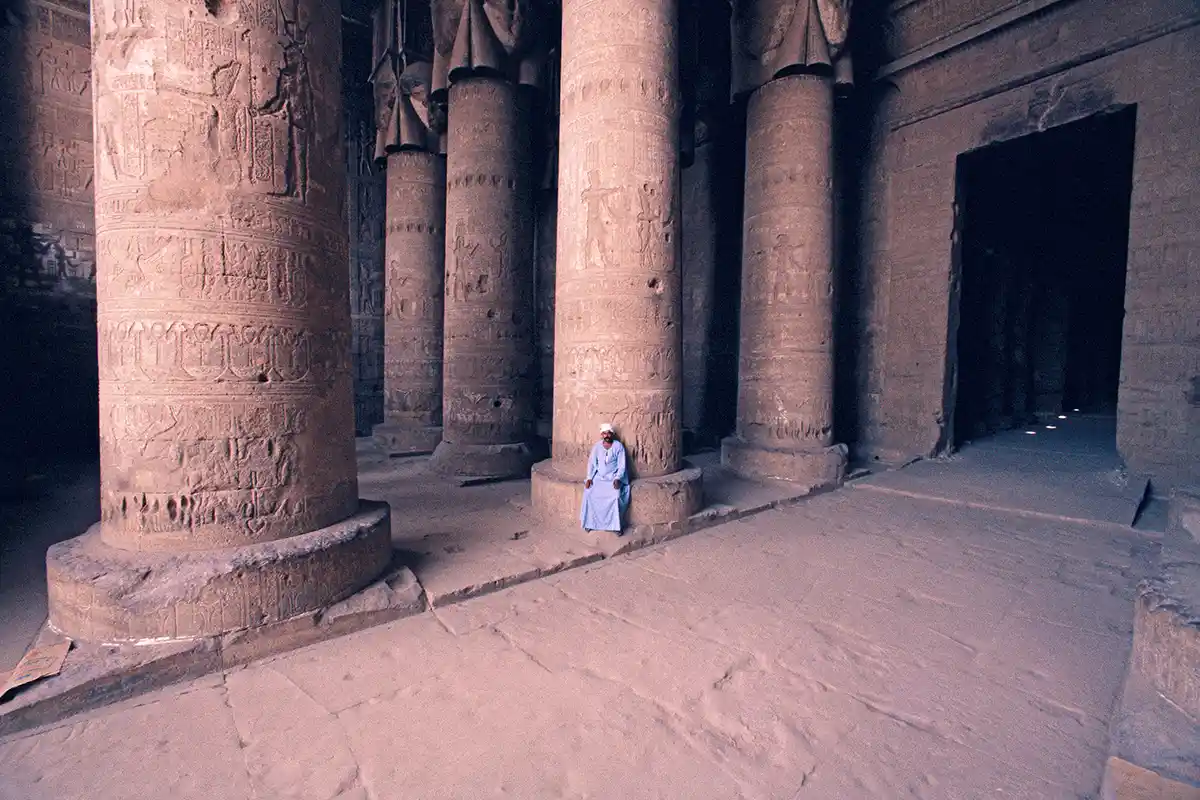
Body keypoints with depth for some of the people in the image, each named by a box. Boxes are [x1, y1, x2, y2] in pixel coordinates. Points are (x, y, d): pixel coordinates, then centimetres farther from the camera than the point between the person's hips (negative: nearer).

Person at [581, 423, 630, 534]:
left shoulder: (618, 446, -3)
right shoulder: (597, 446, 4)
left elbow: (622, 465, -6)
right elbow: (592, 463, 3)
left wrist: (617, 479, -21)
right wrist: (589, 478, -10)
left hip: (614, 476, -3)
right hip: (599, 476, 3)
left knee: (615, 495, -31)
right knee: (589, 493, -23)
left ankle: (615, 525, -21)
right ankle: (590, 522, -9)